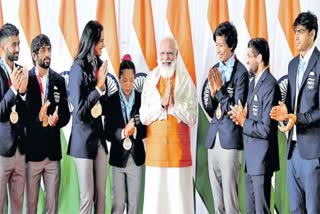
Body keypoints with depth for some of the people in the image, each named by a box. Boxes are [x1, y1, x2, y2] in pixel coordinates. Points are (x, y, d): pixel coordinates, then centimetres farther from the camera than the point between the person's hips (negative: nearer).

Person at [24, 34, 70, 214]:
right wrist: (38, 119, -25)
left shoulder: (59, 80, 9)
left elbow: (66, 114, 8)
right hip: (32, 151, -3)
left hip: (53, 152, 3)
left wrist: (57, 120, -13)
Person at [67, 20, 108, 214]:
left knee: (101, 194, 8)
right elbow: (79, 112, -13)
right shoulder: (79, 69, -12)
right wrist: (98, 87, -16)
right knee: (87, 196, -2)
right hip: (83, 138, -6)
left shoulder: (99, 66, 6)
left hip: (99, 136, 6)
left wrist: (99, 107, -7)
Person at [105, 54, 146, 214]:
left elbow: (146, 129, 0)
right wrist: (123, 132, -24)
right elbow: (108, 133, -5)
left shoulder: (141, 99, 1)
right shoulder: (112, 100, -2)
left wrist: (135, 131, -20)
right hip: (118, 158, -1)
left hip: (136, 158, 1)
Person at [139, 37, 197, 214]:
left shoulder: (186, 80, 0)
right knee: (154, 198, 2)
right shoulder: (150, 80, 4)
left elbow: (192, 118, -3)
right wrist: (162, 103, -14)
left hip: (179, 149, -1)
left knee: (180, 197, 0)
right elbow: (144, 117, 0)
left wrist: (174, 103, -15)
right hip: (155, 148, 1)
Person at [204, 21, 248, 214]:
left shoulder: (241, 72, -7)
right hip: (213, 138, 7)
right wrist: (212, 94, -5)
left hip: (230, 139, -7)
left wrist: (220, 90, -15)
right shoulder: (214, 70, 13)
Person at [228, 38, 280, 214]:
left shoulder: (270, 86, -17)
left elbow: (265, 129, -21)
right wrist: (241, 117, -1)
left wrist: (244, 122, -13)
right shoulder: (253, 82, 14)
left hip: (262, 160, -9)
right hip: (250, 159, 9)